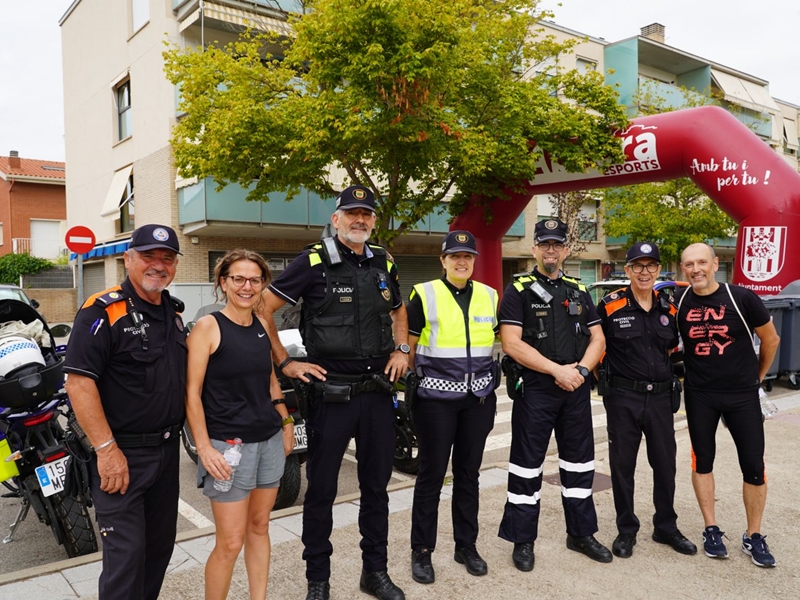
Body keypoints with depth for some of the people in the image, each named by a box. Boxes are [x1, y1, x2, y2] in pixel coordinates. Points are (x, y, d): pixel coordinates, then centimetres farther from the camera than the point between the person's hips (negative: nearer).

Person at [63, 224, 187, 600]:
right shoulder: (103, 311, -15)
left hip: (168, 449, 8)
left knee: (160, 544, 18)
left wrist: (180, 430, 13)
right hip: (122, 453, -7)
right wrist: (106, 449, -21)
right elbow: (78, 381, -20)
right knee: (126, 555, -3)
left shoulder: (174, 312, 9)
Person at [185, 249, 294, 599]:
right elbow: (192, 393, -12)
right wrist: (204, 448, -17)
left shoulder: (262, 325, 7)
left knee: (259, 526, 16)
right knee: (230, 541, -1)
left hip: (270, 440, 6)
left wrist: (286, 423, 15)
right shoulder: (208, 326, -10)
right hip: (229, 443, -5)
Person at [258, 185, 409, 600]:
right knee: (322, 488, 7)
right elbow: (263, 309, -8)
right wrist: (285, 363, -8)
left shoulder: (383, 264, 8)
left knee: (376, 484, 15)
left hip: (378, 390, 5)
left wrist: (401, 349, 10)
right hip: (331, 391, -5)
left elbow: (398, 311, 25)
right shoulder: (314, 262, -8)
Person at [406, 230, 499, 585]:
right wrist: (410, 380, -3)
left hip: (479, 396, 4)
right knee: (431, 475, 3)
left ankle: (466, 546, 26)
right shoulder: (424, 294, -4)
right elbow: (409, 345, 0)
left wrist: (496, 375, 10)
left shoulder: (489, 296, 7)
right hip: (436, 396, -3)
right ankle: (421, 551, 16)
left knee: (468, 473, 12)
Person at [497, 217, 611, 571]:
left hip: (576, 390, 5)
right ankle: (523, 540, 16)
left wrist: (581, 370, -9)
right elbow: (511, 343, -13)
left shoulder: (579, 292, 12)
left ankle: (581, 533, 30)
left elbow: (597, 338, 10)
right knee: (527, 463, 3)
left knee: (579, 462, 14)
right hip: (534, 389, -5)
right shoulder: (518, 291, -4)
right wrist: (557, 370, -16)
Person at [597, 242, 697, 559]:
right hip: (623, 398, -4)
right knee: (622, 465, 7)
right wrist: (604, 373, -5)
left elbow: (673, 347, 18)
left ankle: (666, 527, 31)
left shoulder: (669, 307, 5)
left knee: (665, 463, 13)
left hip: (660, 397, 4)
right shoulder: (610, 306, -8)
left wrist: (670, 373, 8)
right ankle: (626, 530, 23)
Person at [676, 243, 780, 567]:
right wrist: (683, 371, 5)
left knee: (754, 466, 2)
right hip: (699, 396, 2)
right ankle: (711, 529, 24)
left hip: (742, 394, -1)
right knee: (703, 460, 9)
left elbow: (771, 339, 3)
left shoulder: (741, 297, -11)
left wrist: (758, 376, 10)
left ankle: (754, 537, 19)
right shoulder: (678, 304, -6)